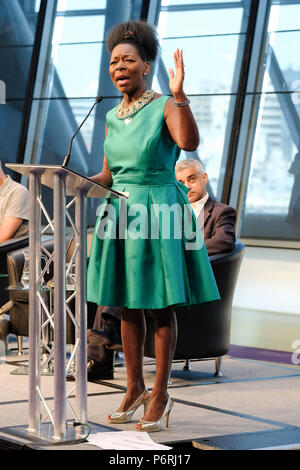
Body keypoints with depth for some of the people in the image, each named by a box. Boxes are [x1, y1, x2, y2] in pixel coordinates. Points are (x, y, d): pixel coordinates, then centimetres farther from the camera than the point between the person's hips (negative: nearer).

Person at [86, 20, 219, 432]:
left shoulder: (165, 107, -7)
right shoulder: (113, 117, 11)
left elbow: (189, 142, -28)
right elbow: (108, 175, 15)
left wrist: (178, 93, -33)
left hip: (159, 212, -6)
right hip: (121, 213, 6)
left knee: (161, 306, 1)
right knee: (128, 306, 11)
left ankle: (160, 396, 10)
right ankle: (135, 390, 23)